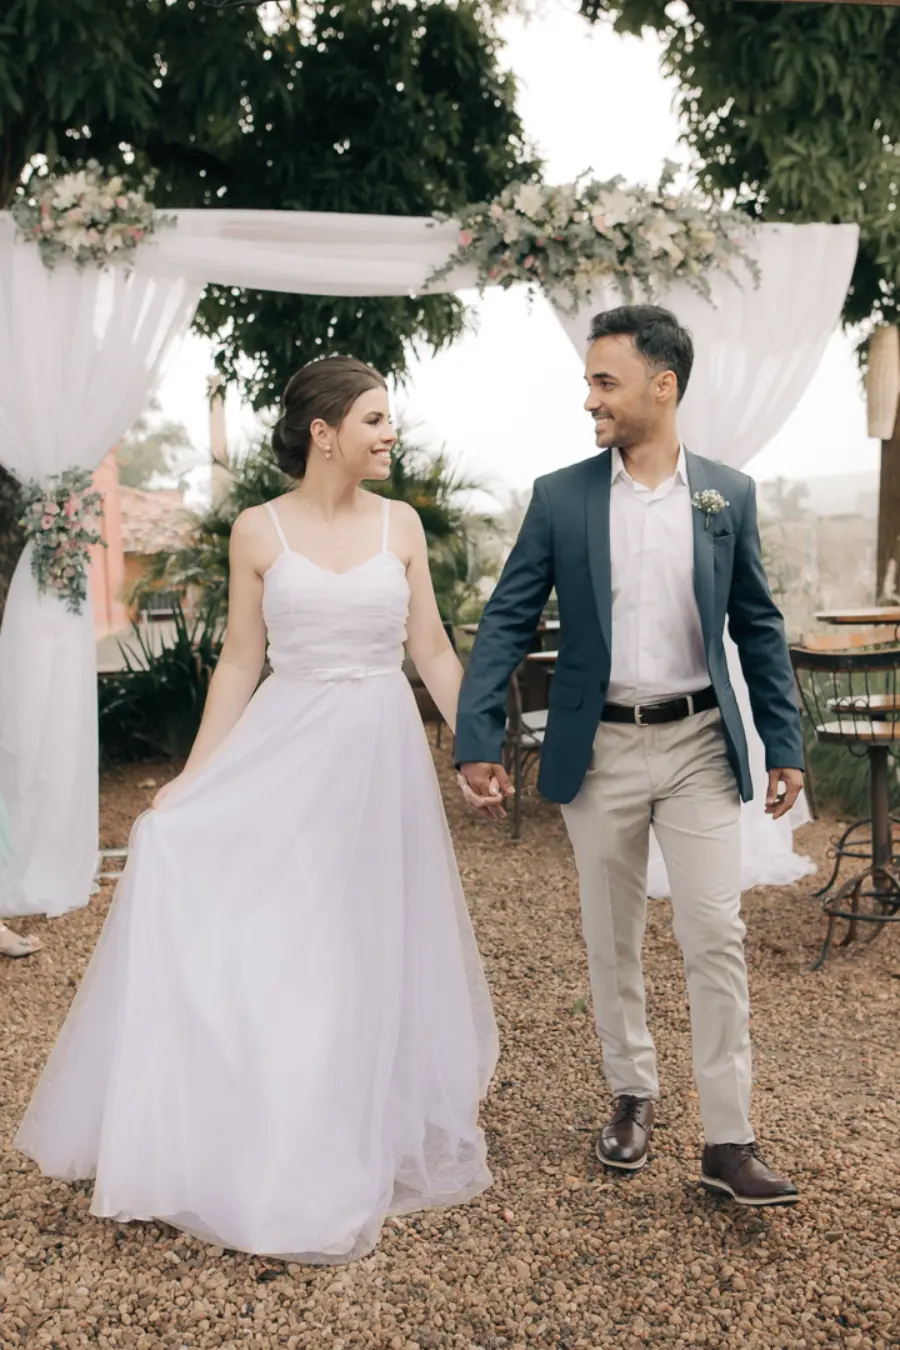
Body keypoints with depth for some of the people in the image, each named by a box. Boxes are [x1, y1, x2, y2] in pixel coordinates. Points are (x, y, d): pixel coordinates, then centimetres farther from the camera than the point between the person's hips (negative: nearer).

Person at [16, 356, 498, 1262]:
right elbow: (239, 662, 1)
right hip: (287, 748, -1)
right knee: (254, 938, -1)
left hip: (382, 751, 2)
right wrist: (192, 777, -3)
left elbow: (433, 652, 6)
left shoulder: (401, 524, 3)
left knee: (371, 948, 10)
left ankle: (365, 1139, 32)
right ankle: (265, 1148, 21)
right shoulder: (259, 530, -2)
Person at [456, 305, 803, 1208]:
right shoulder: (560, 497, -1)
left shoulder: (728, 495, 2)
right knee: (611, 939, 12)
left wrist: (784, 746, 2)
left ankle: (728, 1141, 11)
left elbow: (758, 628, 6)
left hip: (698, 743, 0)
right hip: (598, 747, 1)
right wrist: (476, 742, -11)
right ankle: (632, 1094, 32)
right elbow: (506, 622, -3)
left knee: (716, 938, -1)